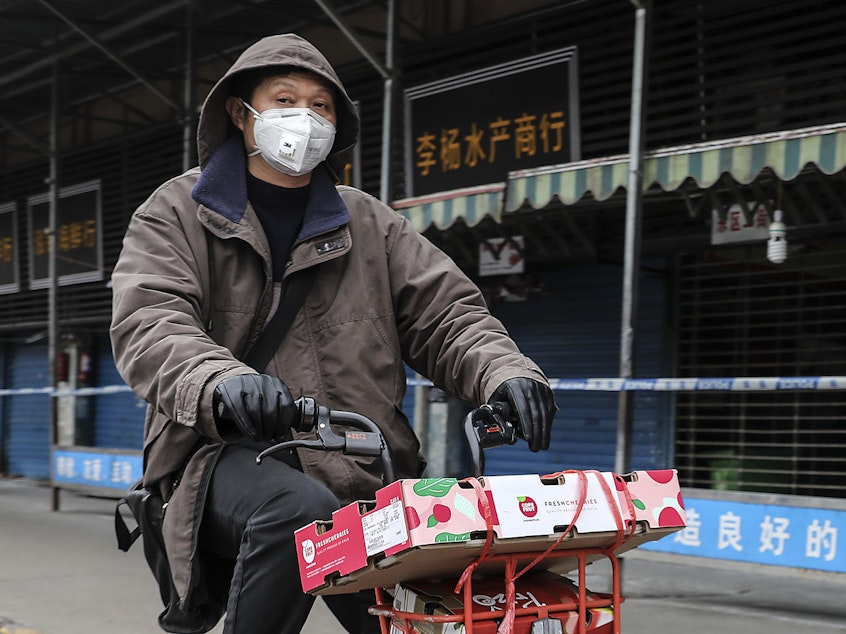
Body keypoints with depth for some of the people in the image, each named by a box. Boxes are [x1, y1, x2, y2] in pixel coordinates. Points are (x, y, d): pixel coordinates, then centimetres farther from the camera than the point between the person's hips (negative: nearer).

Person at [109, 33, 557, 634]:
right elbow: (148, 324, -6)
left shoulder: (370, 223, 20)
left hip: (359, 469, 3)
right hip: (228, 454, -3)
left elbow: (445, 315, 12)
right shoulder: (177, 213, 11)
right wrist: (220, 383, -30)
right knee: (301, 510, -37)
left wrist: (504, 373, -12)